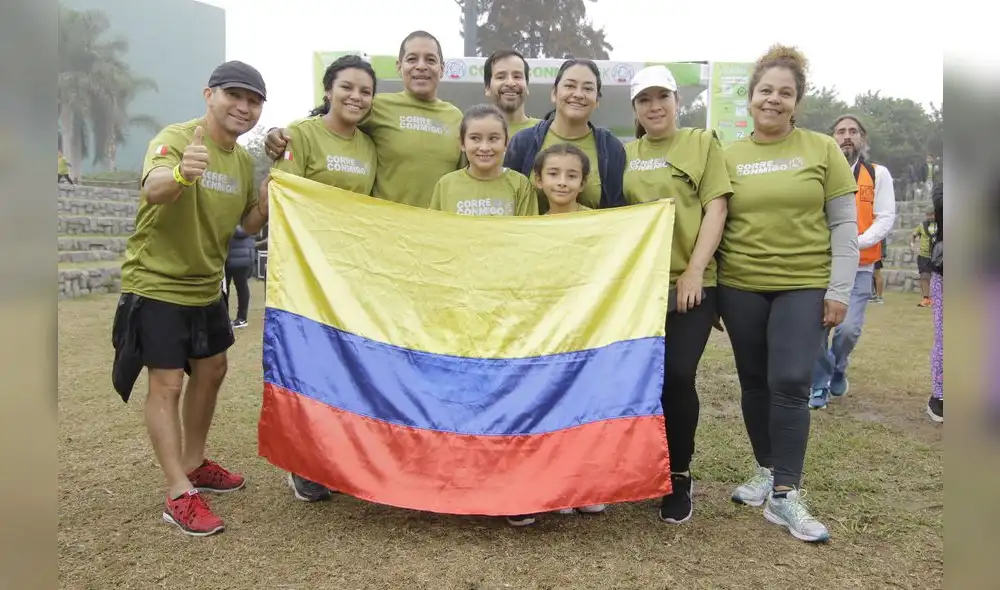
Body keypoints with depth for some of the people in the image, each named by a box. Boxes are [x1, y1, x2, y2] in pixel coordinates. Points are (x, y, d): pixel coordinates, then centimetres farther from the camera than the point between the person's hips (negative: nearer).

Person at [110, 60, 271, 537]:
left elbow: (249, 224, 11)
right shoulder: (175, 138, -18)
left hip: (206, 286, 8)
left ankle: (194, 464, 33)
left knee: (212, 370, 15)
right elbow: (152, 188, -39)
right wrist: (180, 174, -61)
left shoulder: (243, 160, 4)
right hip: (156, 283, -8)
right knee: (168, 383, -7)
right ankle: (179, 495, 0)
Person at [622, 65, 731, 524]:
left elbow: (715, 209, -2)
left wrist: (695, 270, -12)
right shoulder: (624, 154, 14)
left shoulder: (703, 143, 6)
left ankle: (679, 475, 10)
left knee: (677, 376, -10)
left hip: (688, 283, -3)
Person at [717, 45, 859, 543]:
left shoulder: (822, 149, 0)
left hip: (804, 287, -2)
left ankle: (786, 495, 1)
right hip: (740, 287, 2)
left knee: (790, 384, -9)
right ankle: (765, 470, 28)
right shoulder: (728, 156, 4)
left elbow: (844, 225, 0)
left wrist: (839, 291, -6)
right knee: (754, 383, 10)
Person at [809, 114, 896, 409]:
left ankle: (838, 370, 20)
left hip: (859, 267, -1)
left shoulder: (878, 174, 6)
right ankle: (820, 384, 15)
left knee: (849, 328, -11)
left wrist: (856, 243, -17)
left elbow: (886, 219, -2)